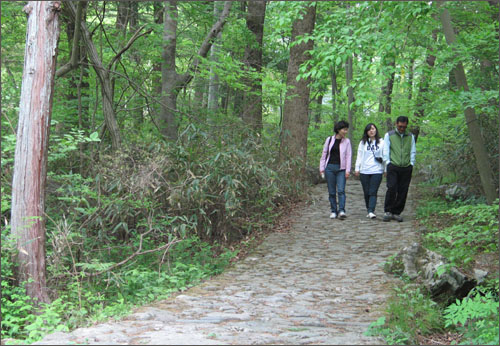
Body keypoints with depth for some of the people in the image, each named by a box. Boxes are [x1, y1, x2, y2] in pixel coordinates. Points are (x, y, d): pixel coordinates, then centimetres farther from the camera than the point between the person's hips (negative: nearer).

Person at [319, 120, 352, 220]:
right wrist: (322, 168, 7)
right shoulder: (329, 140, 5)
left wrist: (348, 170, -6)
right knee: (331, 192, 4)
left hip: (341, 168, -1)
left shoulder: (347, 141, 4)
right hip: (330, 167, 1)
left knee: (341, 190, -14)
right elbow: (324, 154, 11)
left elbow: (348, 156, 1)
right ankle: (333, 211, 11)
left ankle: (341, 211, -20)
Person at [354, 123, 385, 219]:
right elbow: (359, 156, 12)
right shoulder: (363, 143, 11)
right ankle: (368, 210, 18)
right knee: (366, 192, 6)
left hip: (377, 171, -2)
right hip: (364, 171, 2)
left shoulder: (381, 142, 6)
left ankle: (371, 211, -18)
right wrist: (357, 168, 5)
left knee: (373, 192, -11)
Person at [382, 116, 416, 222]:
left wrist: (411, 164, 6)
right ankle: (387, 211, -6)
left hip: (406, 168, 2)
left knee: (403, 191, -2)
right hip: (393, 166, -2)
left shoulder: (410, 137, 17)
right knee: (391, 188, -15)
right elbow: (386, 151, 8)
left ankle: (397, 213, 6)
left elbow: (413, 152, 17)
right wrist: (388, 163, -2)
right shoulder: (389, 135, 10)